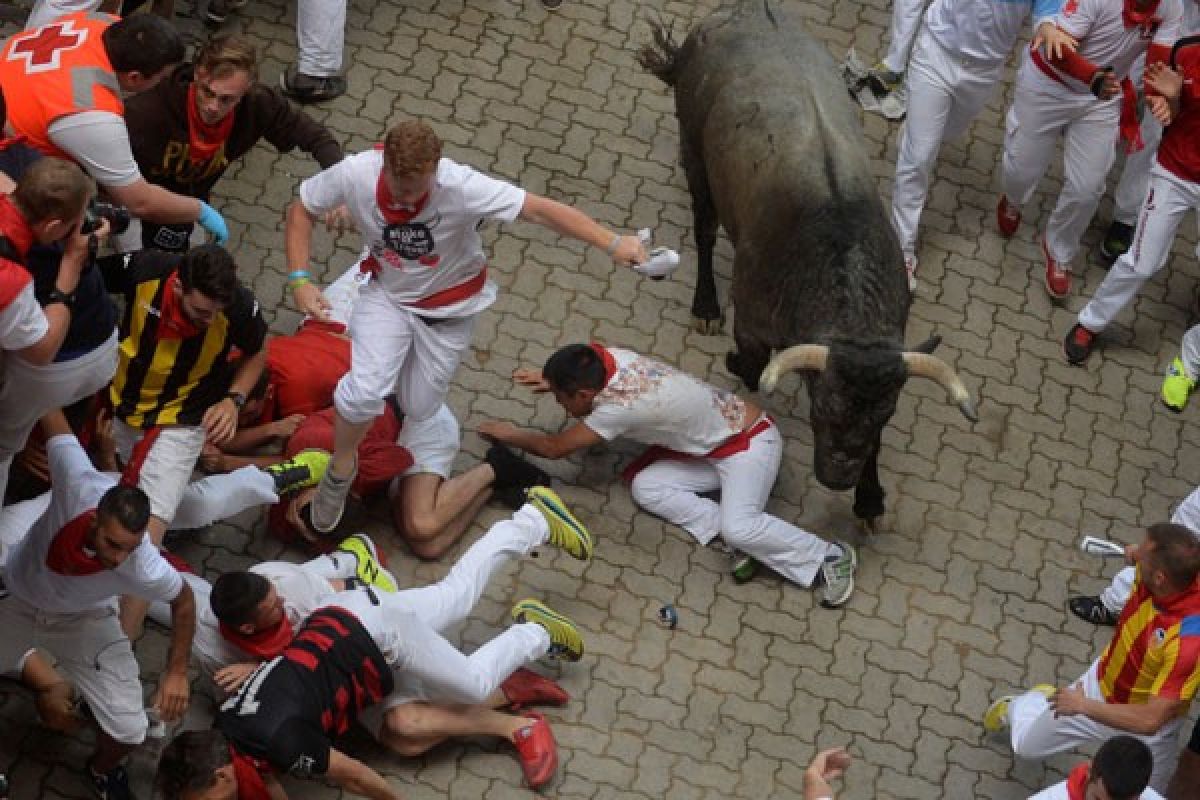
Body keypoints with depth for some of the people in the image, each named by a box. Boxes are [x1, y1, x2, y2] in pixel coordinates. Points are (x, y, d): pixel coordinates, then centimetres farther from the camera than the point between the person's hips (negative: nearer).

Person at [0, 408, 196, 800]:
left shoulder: (144, 568, -39)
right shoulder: (79, 484, -42)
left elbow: (183, 600, -16)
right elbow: (52, 415, -27)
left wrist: (177, 672, -14)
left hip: (82, 621, -1)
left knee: (129, 731, -7)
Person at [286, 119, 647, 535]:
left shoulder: (461, 187, -35)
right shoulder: (355, 174, -28)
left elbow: (540, 209, -35)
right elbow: (301, 209, -10)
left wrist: (612, 243, -42)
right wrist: (300, 280, -20)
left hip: (449, 305, 0)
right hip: (386, 295, 0)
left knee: (418, 409, 10)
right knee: (364, 392, -22)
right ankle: (341, 470, 9)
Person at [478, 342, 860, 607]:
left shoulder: (617, 406, -31)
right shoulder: (609, 356, -10)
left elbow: (554, 447, -17)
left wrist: (509, 434, -1)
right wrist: (554, 378, 10)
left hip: (750, 442, -9)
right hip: (711, 445, 9)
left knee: (738, 527, -30)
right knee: (646, 486, -8)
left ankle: (831, 557, -12)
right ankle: (743, 541, -7)